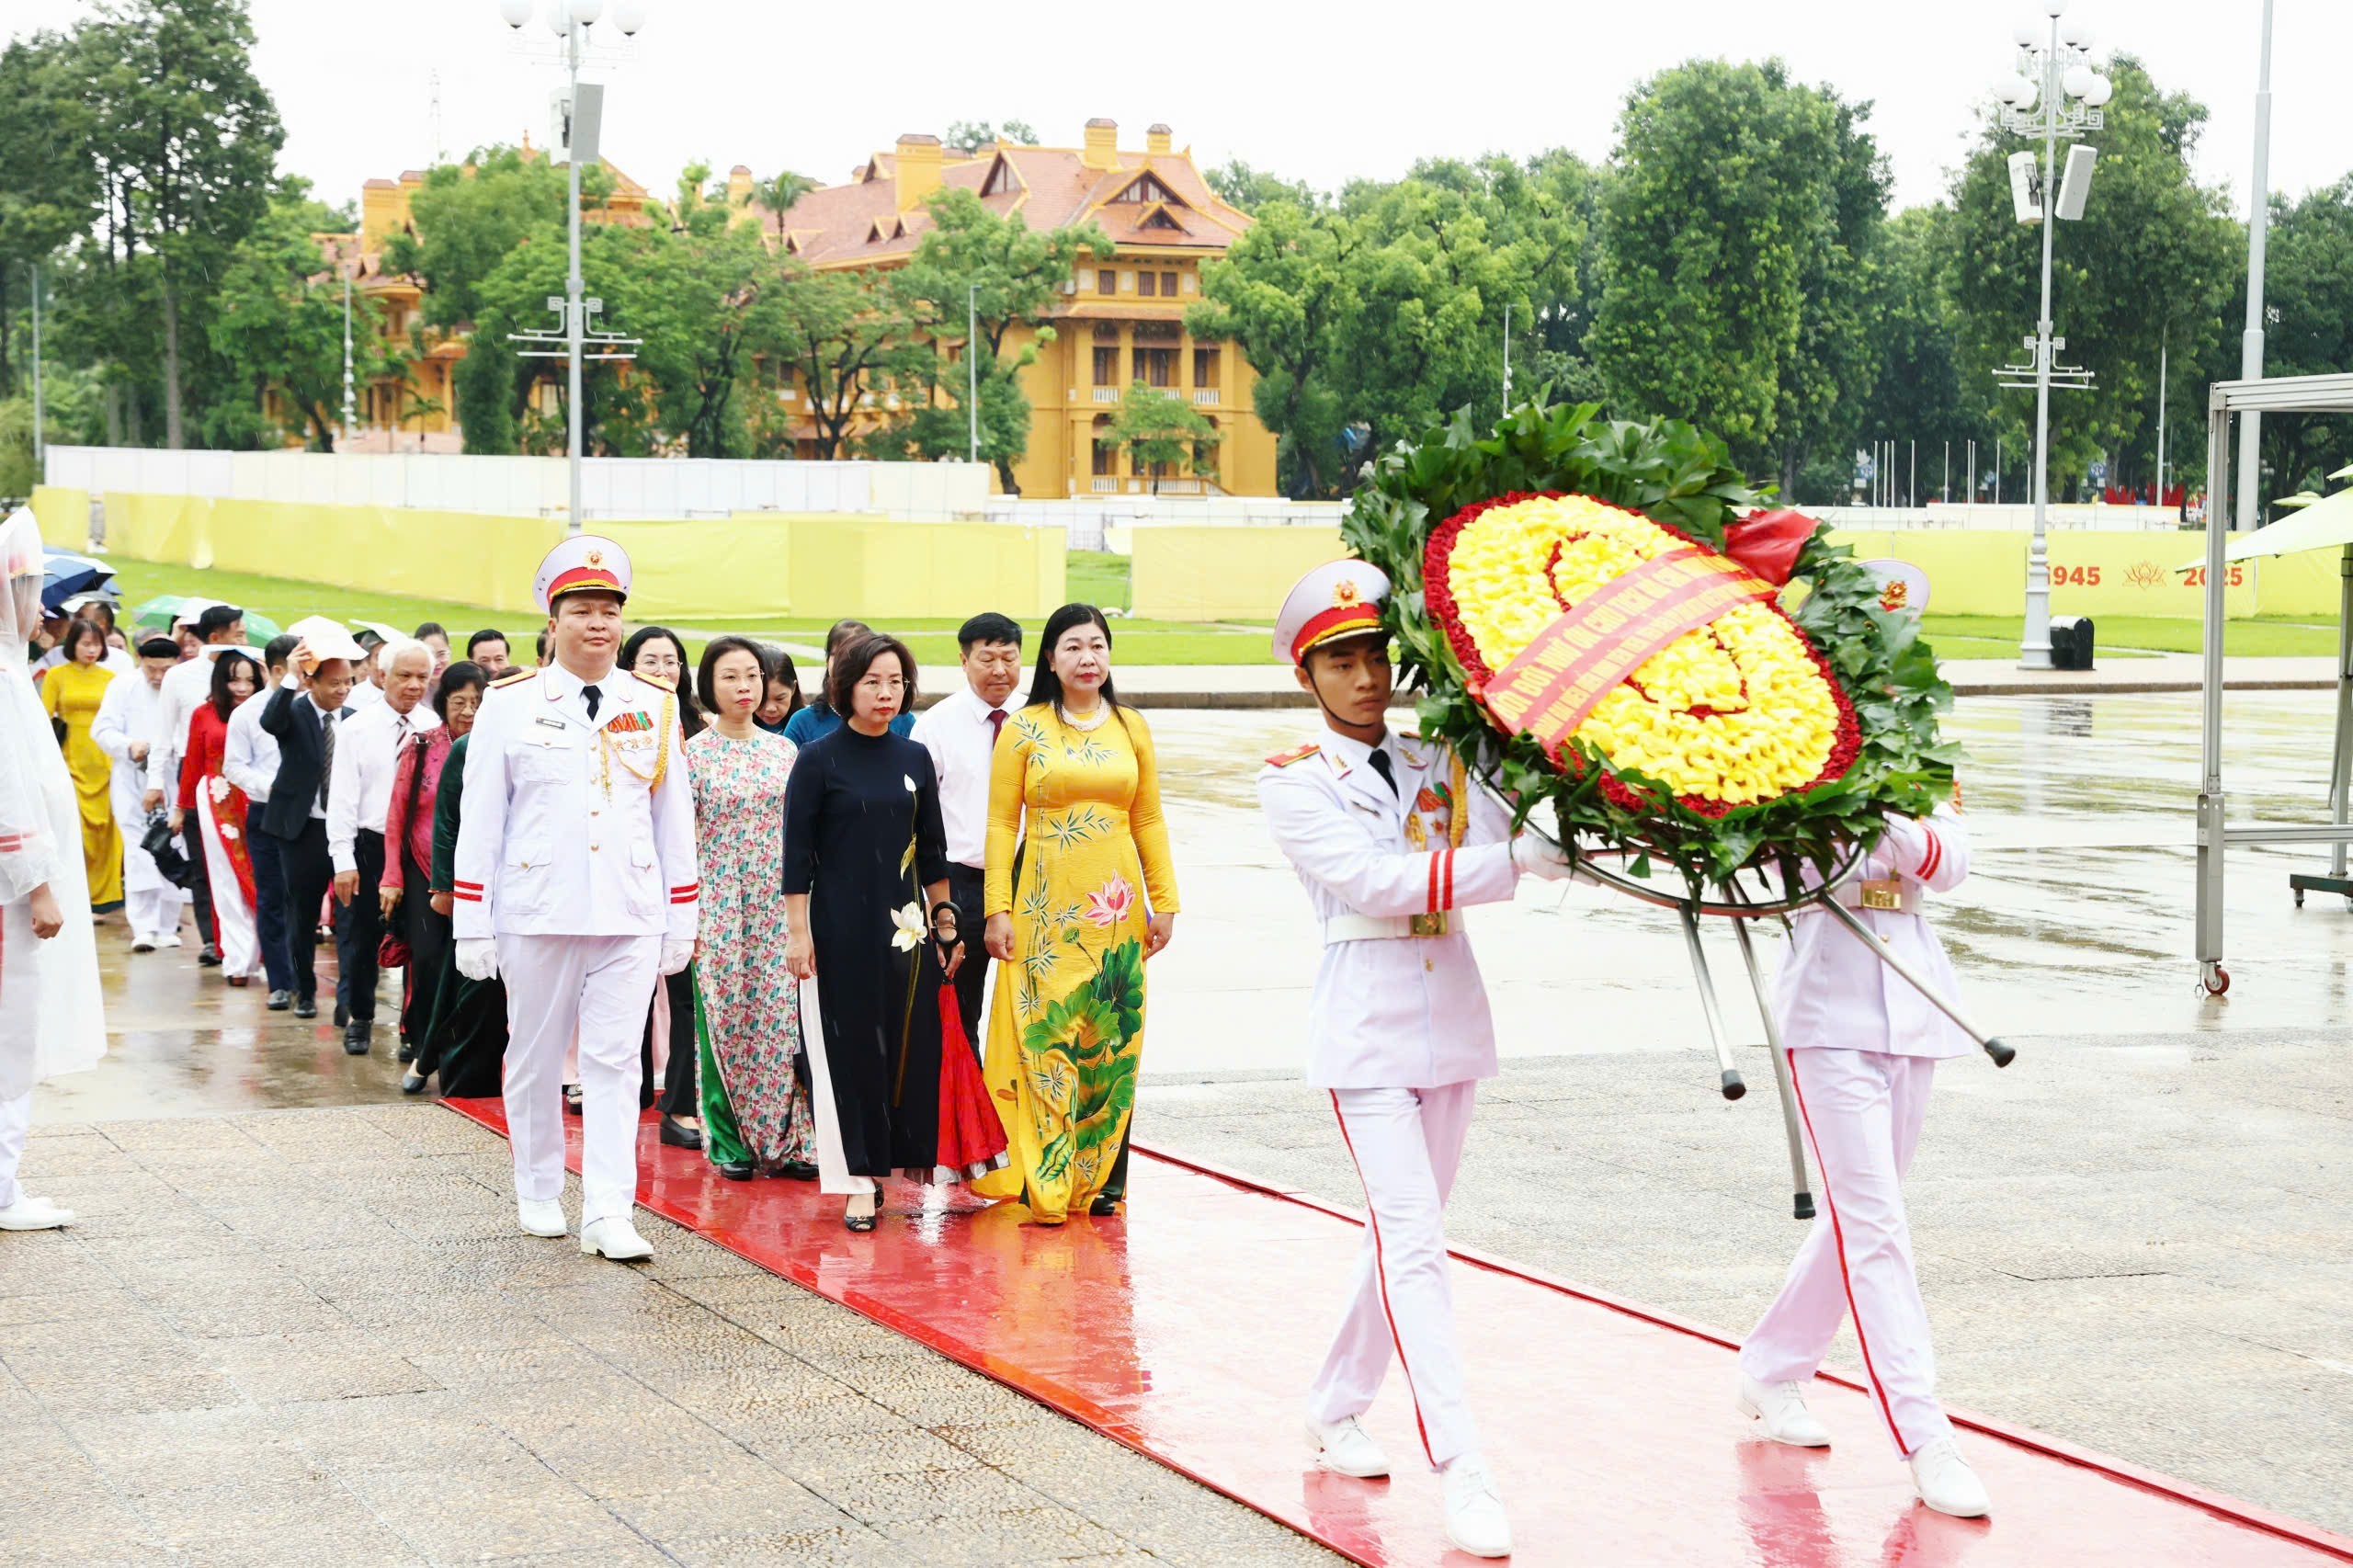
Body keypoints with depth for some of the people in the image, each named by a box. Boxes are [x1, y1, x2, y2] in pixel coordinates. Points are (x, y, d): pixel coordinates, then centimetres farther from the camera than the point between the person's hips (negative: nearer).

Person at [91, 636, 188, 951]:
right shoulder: (123, 686, -1)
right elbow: (102, 729, -2)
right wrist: (129, 746, -19)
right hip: (133, 780, 0)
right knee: (138, 853, -7)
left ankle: (166, 926, 17)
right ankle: (143, 927, -10)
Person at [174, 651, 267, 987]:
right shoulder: (204, 715, 4)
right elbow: (192, 764, 11)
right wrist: (180, 808, 15)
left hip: (255, 802, -1)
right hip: (217, 804, 1)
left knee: (255, 879, -1)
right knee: (227, 881, 3)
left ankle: (244, 958, 9)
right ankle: (239, 960, 5)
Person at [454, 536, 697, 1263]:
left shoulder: (655, 707, 8)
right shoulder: (509, 705, 1)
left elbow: (674, 819, 12)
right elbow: (479, 821, 2)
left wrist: (682, 919, 9)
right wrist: (471, 924, -1)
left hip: (631, 916, 1)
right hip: (537, 913, -1)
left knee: (616, 1062, -4)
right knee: (535, 1059, 9)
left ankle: (608, 1212, -6)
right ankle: (538, 1195, 25)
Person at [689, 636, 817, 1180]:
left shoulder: (784, 751, 9)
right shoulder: (694, 755, -1)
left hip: (778, 905, 3)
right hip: (719, 906, -3)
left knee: (782, 1016, -1)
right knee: (723, 1018, 0)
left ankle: (785, 1139, 6)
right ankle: (729, 1142, 9)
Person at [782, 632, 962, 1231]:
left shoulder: (914, 759, 9)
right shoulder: (819, 759, -4)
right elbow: (796, 852, -5)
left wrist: (944, 919, 13)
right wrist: (797, 930, -9)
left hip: (906, 924, 4)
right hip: (840, 927, -4)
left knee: (913, 1043, 3)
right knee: (851, 1047, -1)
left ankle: (904, 1155, 18)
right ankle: (860, 1181, 4)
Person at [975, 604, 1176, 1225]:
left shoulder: (1131, 727, 10)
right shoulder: (1024, 730, 2)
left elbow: (1149, 821, 12)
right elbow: (1001, 824, 1)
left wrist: (1164, 902, 7)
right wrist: (998, 910, -6)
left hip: (1116, 908, 3)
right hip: (1046, 907, -2)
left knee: (1112, 1039, 2)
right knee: (1045, 1036, -7)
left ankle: (1100, 1180, 11)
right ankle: (1045, 1186, -2)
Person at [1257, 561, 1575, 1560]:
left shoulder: (1437, 762, 10)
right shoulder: (1294, 781, -4)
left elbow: (1509, 840, -4)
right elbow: (1372, 880, -18)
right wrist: (1514, 866, -26)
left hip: (1452, 1021, 5)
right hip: (1368, 1028, -5)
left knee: (1407, 1233, 13)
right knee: (1411, 1241, -12)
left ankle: (1336, 1412, 31)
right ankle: (1462, 1477, -16)